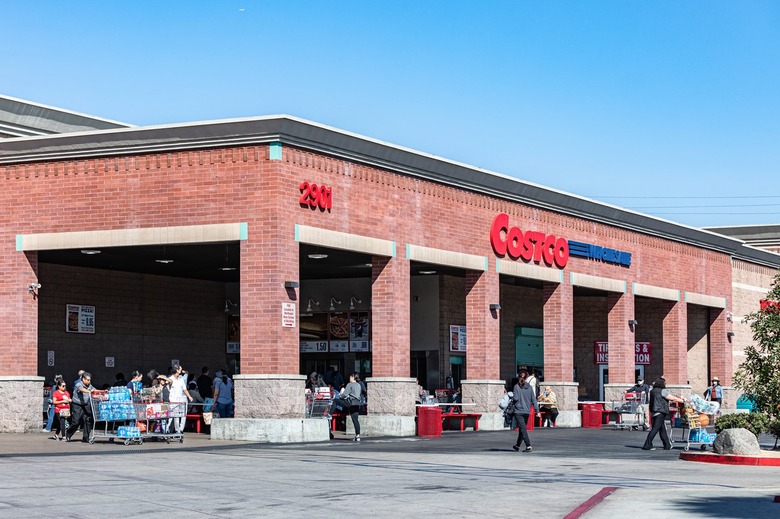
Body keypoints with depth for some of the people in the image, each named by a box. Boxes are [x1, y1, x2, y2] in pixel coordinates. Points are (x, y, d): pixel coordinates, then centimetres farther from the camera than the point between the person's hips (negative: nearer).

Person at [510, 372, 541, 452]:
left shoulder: (517, 387, -8)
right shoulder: (529, 387, 2)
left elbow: (515, 398, -15)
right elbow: (534, 399, 1)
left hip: (518, 411, -5)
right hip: (527, 411, 5)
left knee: (523, 429, -6)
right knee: (522, 428, 18)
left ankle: (528, 446, -18)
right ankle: (517, 445, 31)